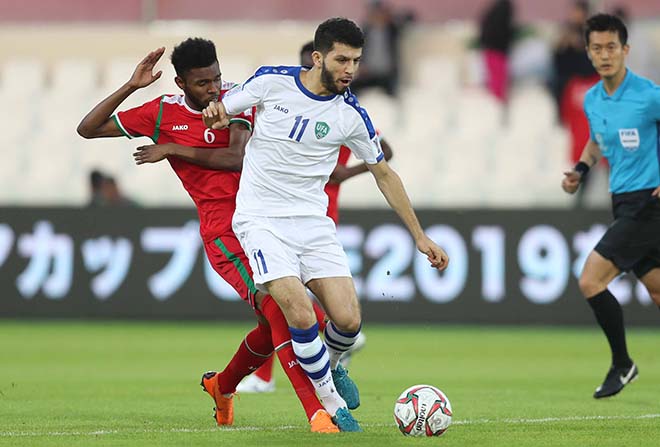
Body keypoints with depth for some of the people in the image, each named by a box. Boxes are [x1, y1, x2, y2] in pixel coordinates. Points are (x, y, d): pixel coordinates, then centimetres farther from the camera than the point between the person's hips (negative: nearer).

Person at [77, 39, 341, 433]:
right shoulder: (163, 114, 4)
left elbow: (236, 157, -12)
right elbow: (88, 129, 7)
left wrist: (173, 150, -10)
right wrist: (130, 87, -3)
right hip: (222, 232, -3)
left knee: (275, 326, 9)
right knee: (277, 311, -22)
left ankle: (222, 385, 39)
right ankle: (316, 413, -26)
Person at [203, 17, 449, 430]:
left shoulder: (351, 115, -3)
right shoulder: (272, 82, -7)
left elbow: (384, 174, 9)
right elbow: (222, 110, 9)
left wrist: (420, 236, 9)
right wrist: (216, 113, -18)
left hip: (313, 222, 2)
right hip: (262, 220, -2)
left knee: (349, 320, -11)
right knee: (301, 315, -20)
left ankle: (331, 364, 26)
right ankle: (333, 406, 0)